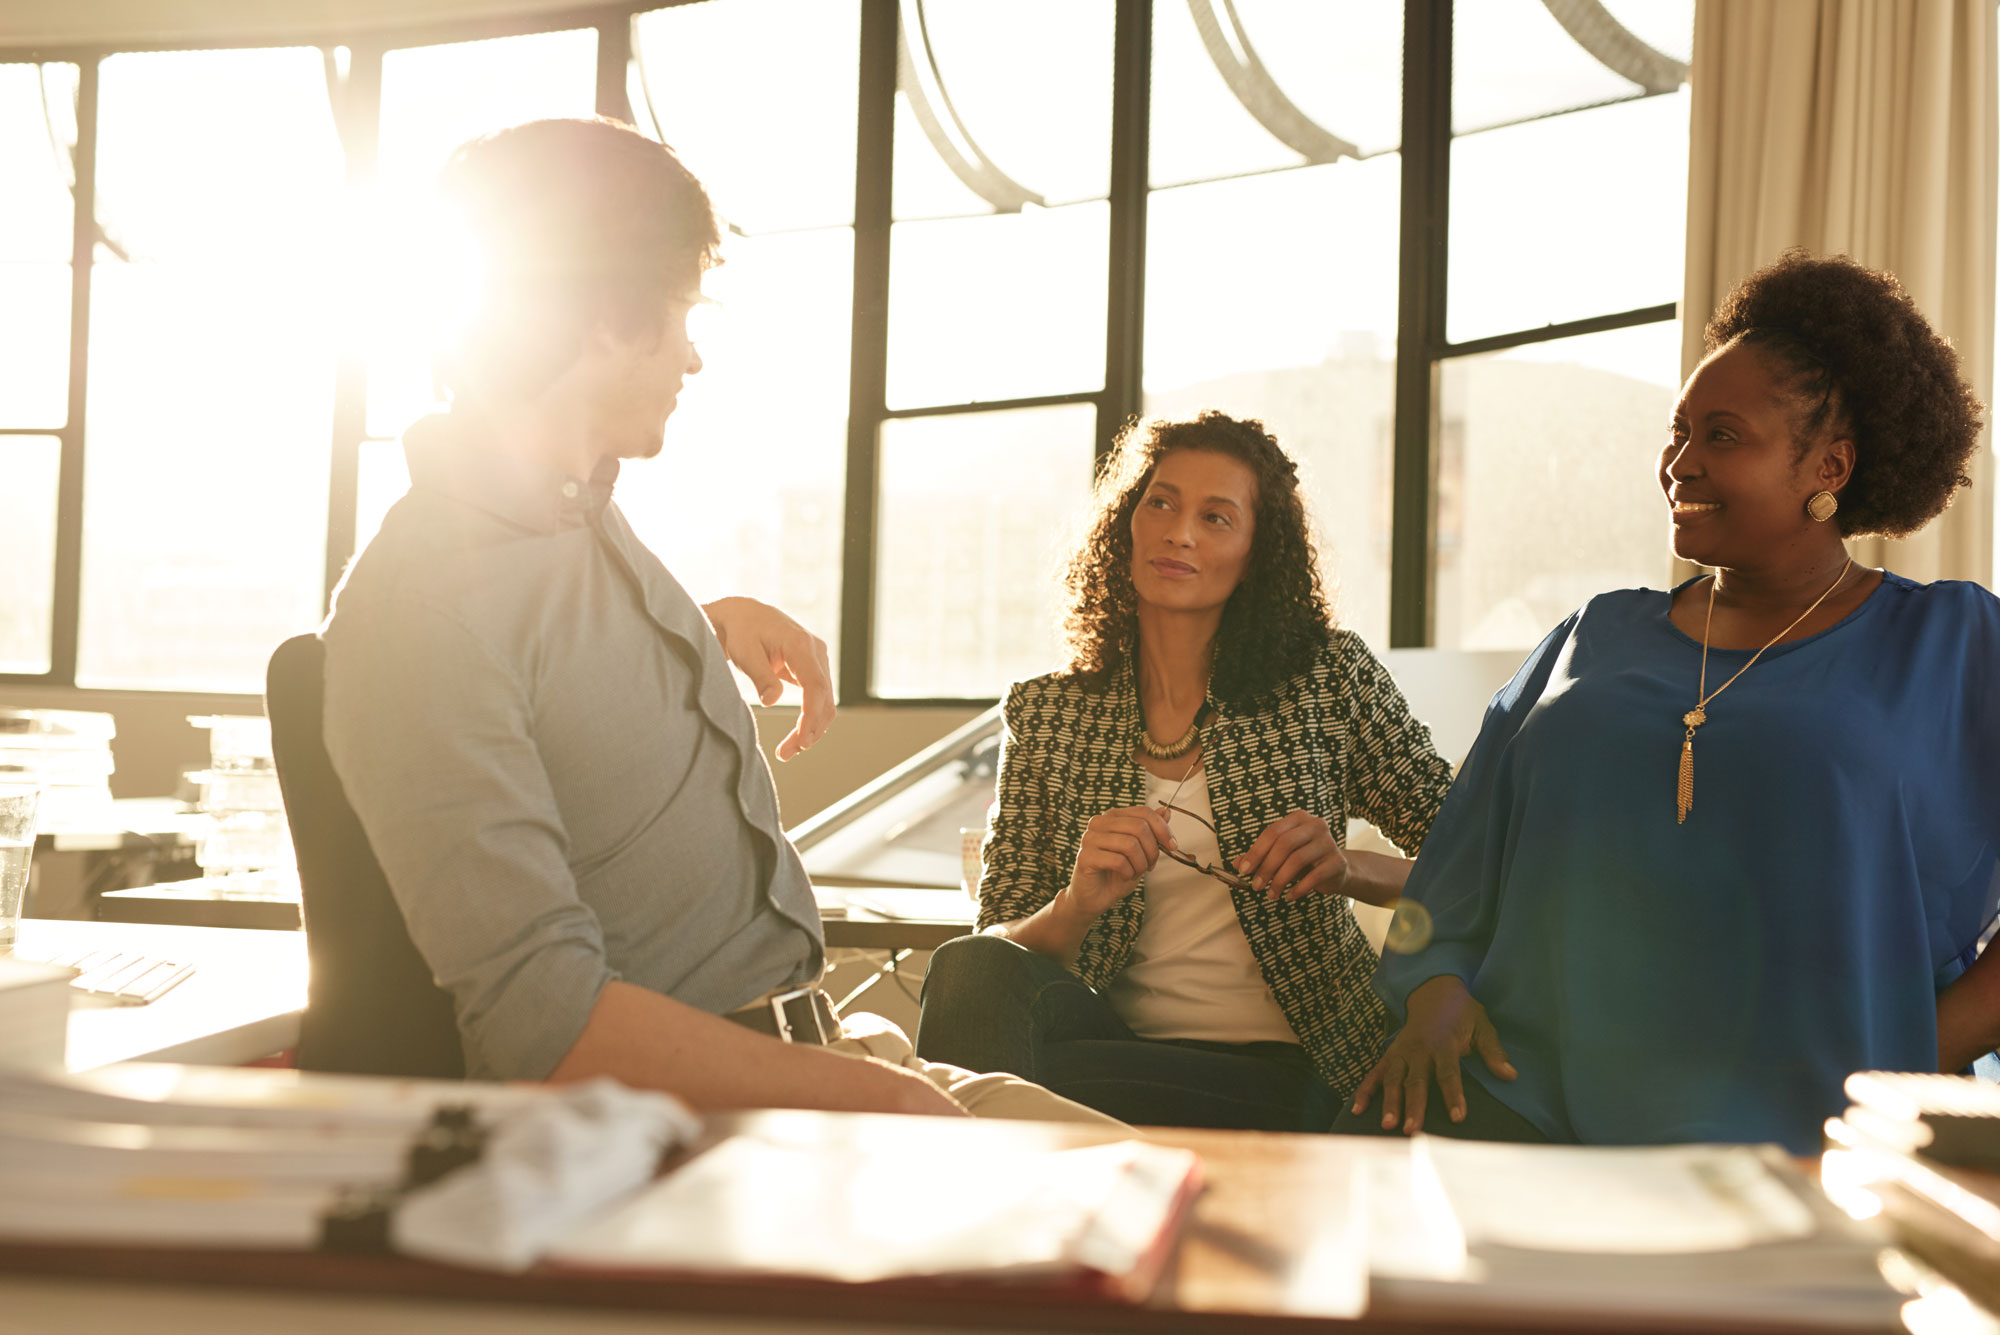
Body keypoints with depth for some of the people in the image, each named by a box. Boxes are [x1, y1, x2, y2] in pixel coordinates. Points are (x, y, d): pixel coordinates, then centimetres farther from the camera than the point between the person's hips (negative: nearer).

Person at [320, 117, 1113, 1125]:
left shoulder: (583, 509, 11)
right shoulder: (419, 607, -17)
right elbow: (542, 1022, -23)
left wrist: (716, 622, 17)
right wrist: (871, 1097, -18)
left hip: (812, 1046, 9)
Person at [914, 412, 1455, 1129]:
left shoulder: (1328, 675, 3)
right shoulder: (1046, 713, 7)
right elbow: (997, 951, 3)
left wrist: (1348, 869, -19)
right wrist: (1078, 904, -19)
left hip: (1282, 1073, -3)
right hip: (1120, 1050, 3)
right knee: (971, 968, -29)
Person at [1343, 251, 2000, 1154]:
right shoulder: (1598, 638, 20)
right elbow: (1464, 868, 19)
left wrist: (1913, 1067, -9)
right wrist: (1435, 992, 0)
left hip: (1784, 1145, -3)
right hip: (1529, 1104, 3)